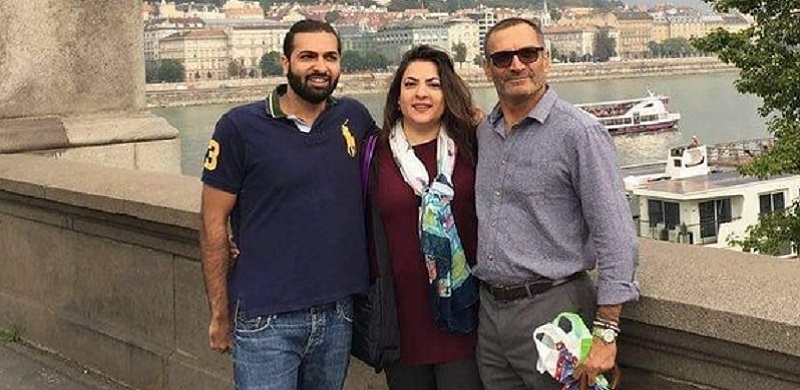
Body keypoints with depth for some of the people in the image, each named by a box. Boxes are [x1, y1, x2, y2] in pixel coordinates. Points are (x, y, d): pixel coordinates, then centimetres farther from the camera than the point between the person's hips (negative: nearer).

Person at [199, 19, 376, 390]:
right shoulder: (239, 127, -6)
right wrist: (220, 315, -4)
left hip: (338, 314, 4)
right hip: (265, 320, -4)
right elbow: (214, 223, -4)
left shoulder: (355, 118, 4)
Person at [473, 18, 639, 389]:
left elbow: (616, 239, -15)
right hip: (489, 311, 6)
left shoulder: (579, 133, -11)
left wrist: (604, 334, -18)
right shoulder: (483, 132, 9)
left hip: (551, 307, -6)